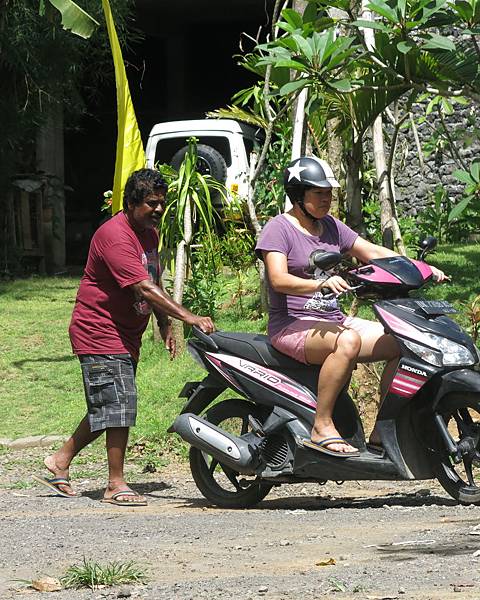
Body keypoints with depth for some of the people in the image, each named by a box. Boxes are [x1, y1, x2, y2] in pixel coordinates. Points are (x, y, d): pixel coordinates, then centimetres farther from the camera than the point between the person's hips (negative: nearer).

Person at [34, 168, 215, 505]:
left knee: (106, 410, 12)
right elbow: (144, 289, -29)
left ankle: (60, 461, 26)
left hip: (126, 336, 10)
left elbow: (155, 285, 22)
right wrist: (188, 317, -32)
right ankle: (116, 485, -6)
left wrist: (165, 326, 13)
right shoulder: (115, 235, -21)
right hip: (100, 333, -10)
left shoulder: (150, 233, 11)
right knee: (120, 404, -12)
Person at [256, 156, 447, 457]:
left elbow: (373, 251, 14)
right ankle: (322, 428, -33)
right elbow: (278, 279, -21)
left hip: (333, 320, 8)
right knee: (347, 341, -38)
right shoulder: (279, 229, -7)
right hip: (293, 327, -8)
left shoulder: (330, 226, 16)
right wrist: (321, 283, -39)